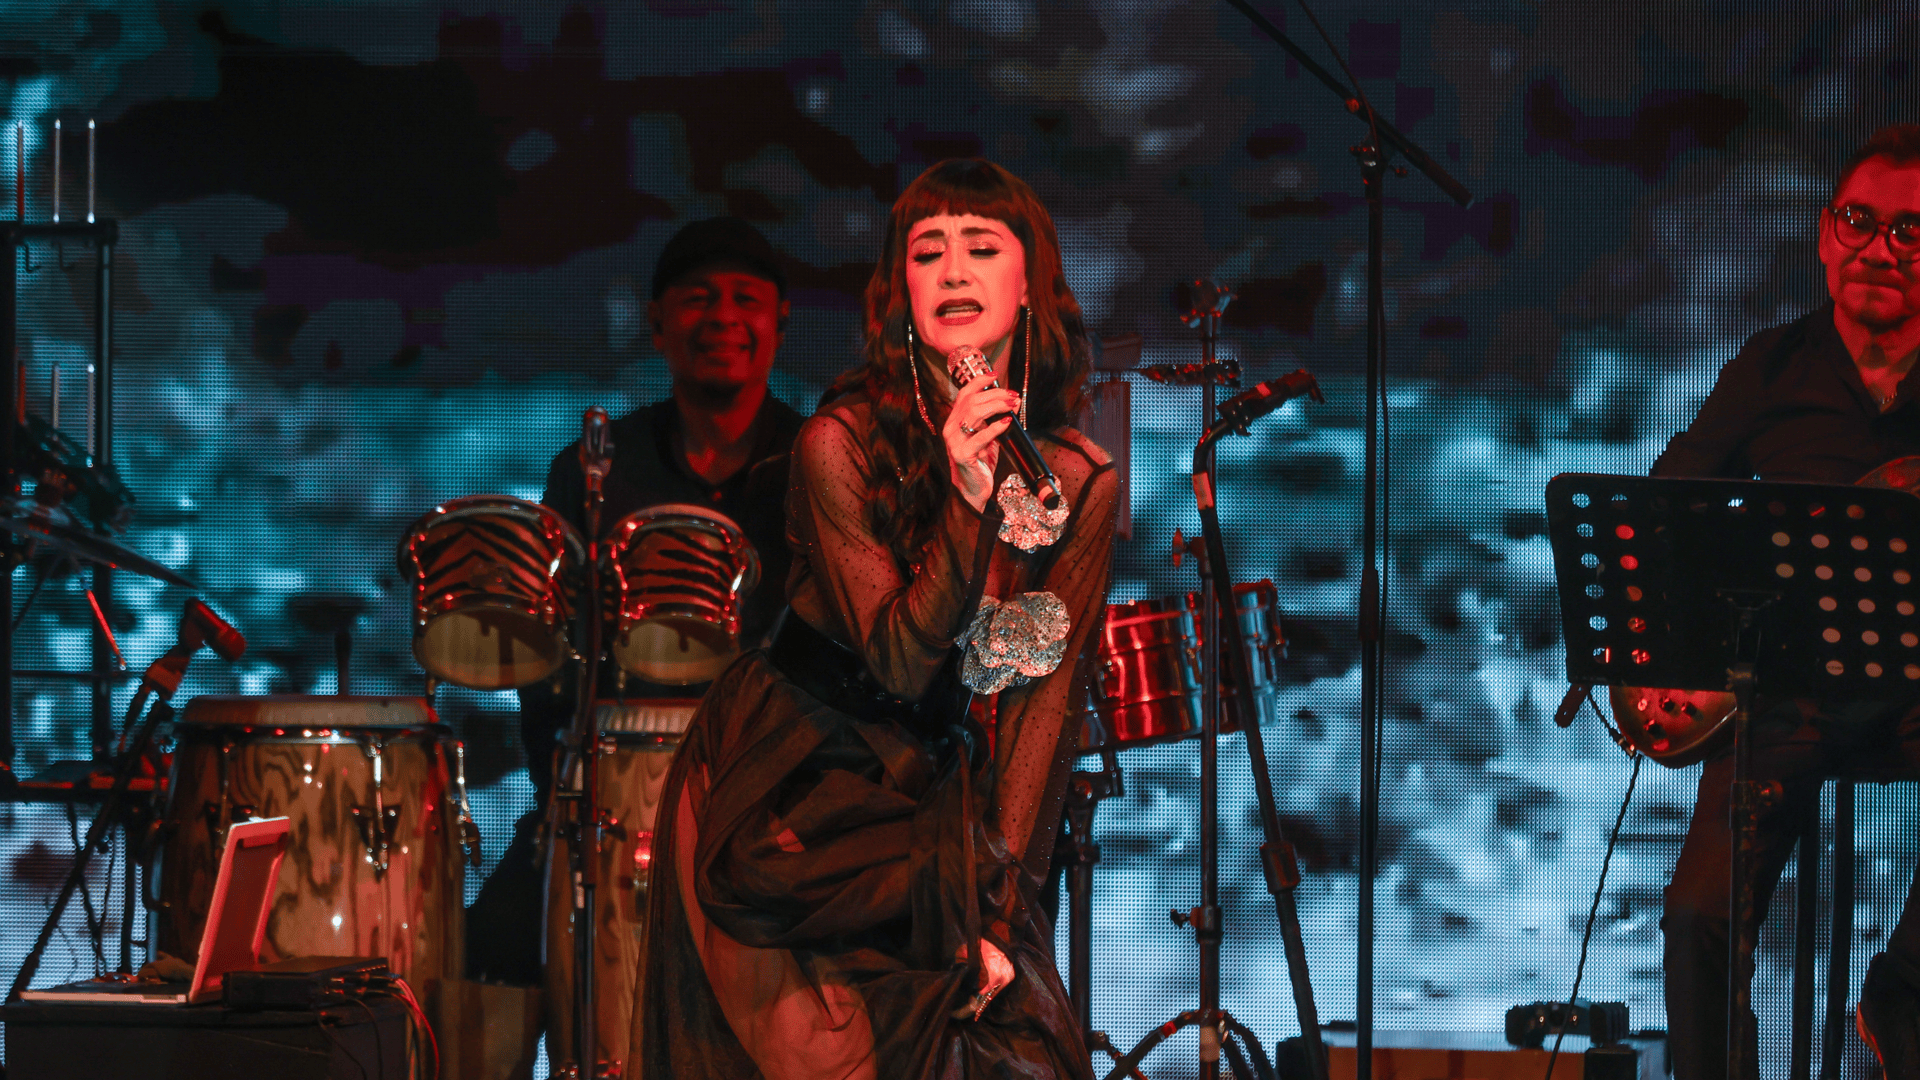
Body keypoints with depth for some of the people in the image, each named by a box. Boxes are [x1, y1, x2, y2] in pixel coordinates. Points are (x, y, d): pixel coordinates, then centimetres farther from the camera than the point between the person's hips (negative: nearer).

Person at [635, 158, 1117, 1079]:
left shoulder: (1079, 483, -2)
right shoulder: (843, 445, -14)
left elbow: (1047, 701, -4)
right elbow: (898, 662, -18)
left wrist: (997, 905, -10)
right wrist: (970, 503, -31)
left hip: (931, 809, 4)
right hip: (791, 801, -4)